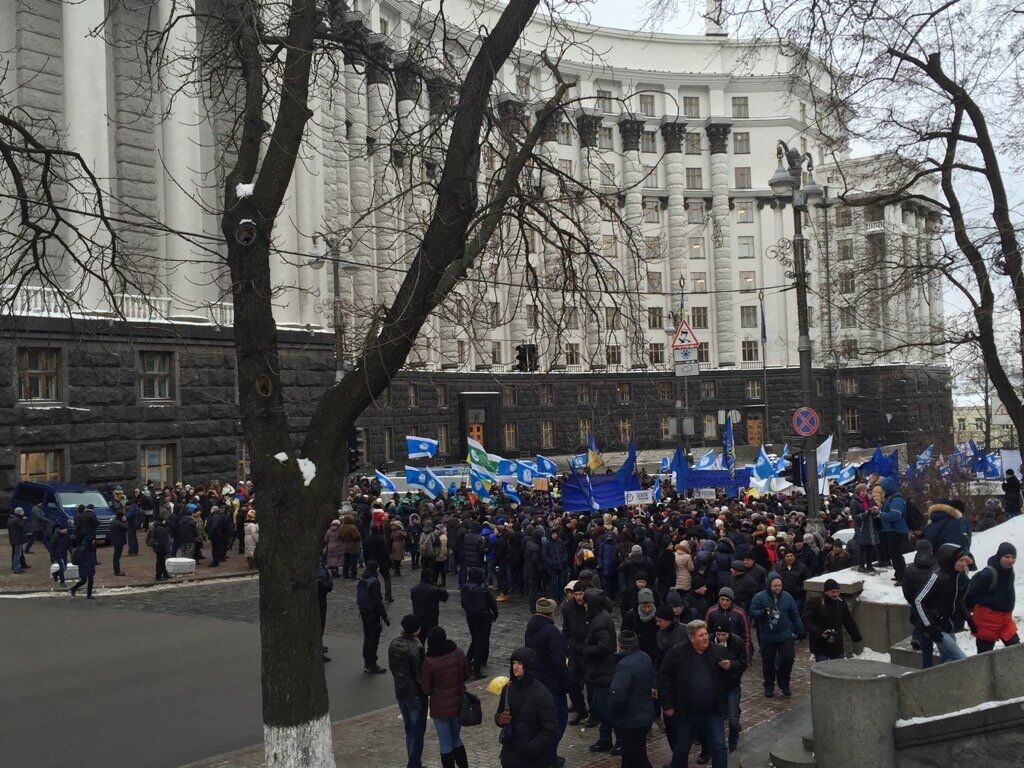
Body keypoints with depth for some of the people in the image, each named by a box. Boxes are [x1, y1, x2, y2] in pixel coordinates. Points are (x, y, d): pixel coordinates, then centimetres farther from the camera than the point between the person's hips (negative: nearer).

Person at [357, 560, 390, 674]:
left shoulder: (360, 581, 4)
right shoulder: (374, 582, -22)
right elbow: (377, 601, -22)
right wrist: (385, 617, -16)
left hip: (363, 613, 8)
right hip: (373, 615, -8)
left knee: (367, 638, 18)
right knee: (374, 640, 1)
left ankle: (366, 664, 27)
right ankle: (372, 666, 5)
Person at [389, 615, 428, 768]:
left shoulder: (394, 644, -3)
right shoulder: (416, 648, -26)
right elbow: (420, 676, -22)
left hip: (400, 693, 7)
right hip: (416, 695, -7)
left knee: (409, 730, 20)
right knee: (417, 732, 6)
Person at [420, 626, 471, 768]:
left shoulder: (429, 662, -21)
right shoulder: (458, 653, -10)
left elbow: (425, 689, -12)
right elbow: (466, 675, 4)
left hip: (440, 707, -4)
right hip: (459, 703, 4)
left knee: (446, 744, 13)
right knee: (456, 738, 24)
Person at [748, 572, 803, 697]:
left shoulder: (787, 597, 3)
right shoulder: (759, 597, -6)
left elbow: (795, 615, 10)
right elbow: (752, 612, -9)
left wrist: (799, 631, 8)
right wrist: (763, 612, -28)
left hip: (785, 636, 1)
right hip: (767, 638, -1)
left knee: (788, 658, -6)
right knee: (768, 663, 8)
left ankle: (783, 682, 18)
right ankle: (769, 686, 26)